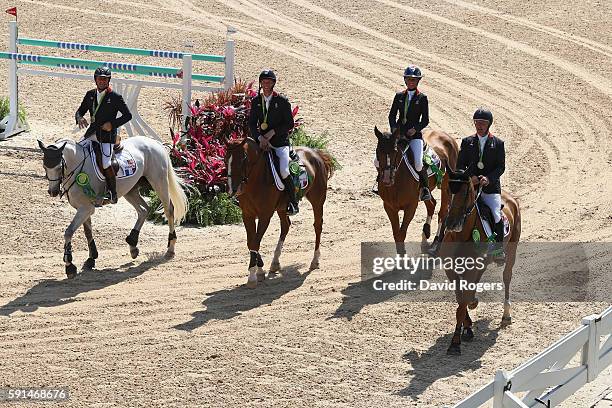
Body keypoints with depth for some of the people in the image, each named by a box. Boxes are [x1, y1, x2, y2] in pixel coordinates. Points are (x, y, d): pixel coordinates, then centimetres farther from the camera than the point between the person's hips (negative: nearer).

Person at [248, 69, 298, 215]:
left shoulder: (282, 101, -3)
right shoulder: (256, 101, 7)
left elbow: (289, 124, -4)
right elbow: (252, 123, 5)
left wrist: (272, 132, -14)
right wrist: (260, 138, -11)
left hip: (280, 142, -5)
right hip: (262, 141, 5)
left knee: (284, 171, -24)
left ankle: (293, 202, -10)